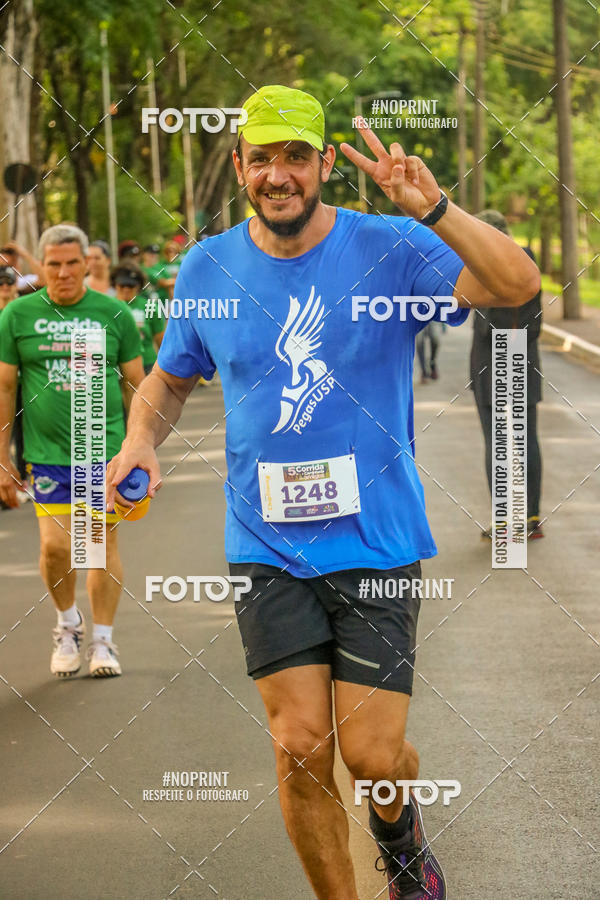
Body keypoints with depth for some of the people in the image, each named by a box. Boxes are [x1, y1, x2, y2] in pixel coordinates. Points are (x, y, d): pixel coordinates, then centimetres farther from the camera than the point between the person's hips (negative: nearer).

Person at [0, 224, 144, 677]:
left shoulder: (114, 313, 2)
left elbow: (136, 383, 9)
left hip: (107, 449, 0)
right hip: (47, 452, 0)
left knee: (104, 542, 3)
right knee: (55, 545, -7)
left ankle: (103, 640, 15)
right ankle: (68, 622, 20)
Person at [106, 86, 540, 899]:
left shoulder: (388, 249, -7)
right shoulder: (207, 268, 2)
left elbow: (518, 286, -21)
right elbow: (169, 379, 18)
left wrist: (434, 209, -35)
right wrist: (141, 439, -3)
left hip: (377, 541, -2)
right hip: (267, 549, 2)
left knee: (373, 753, -2)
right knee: (300, 747, -3)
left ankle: (399, 826, 35)